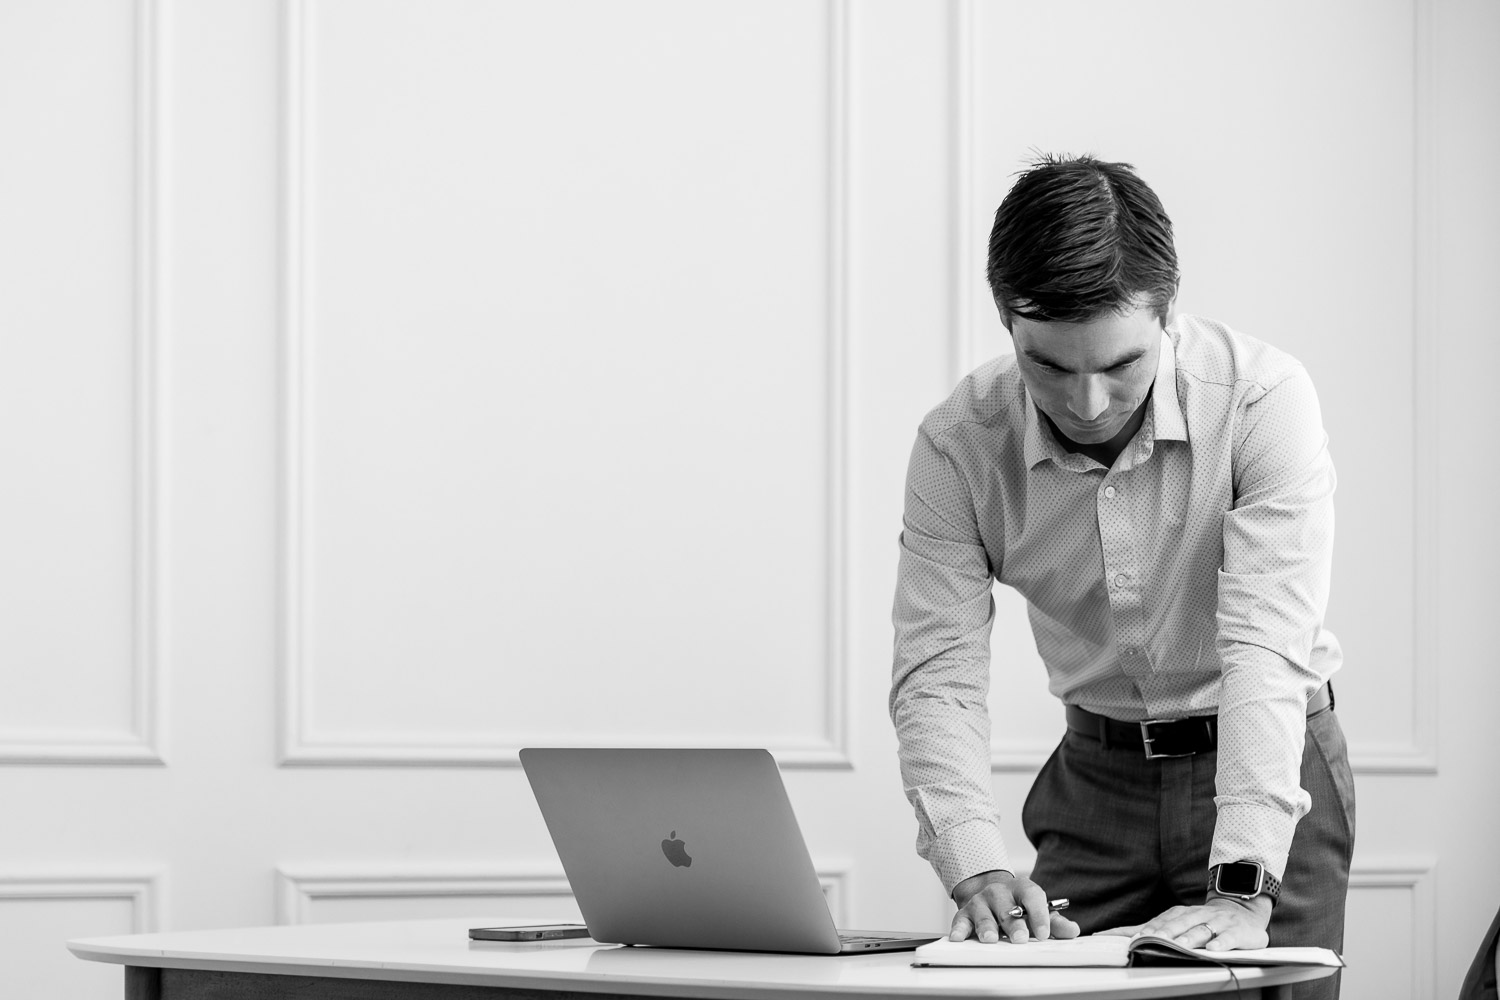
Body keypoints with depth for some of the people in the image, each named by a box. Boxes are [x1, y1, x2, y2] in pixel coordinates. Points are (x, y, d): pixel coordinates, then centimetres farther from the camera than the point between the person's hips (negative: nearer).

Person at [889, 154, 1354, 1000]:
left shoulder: (1264, 397, -21)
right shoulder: (958, 445, -13)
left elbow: (1267, 649, -29)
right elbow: (937, 676, -15)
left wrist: (1242, 891, -38)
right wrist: (978, 871, -32)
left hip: (1270, 773, -2)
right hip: (1097, 778, 2)